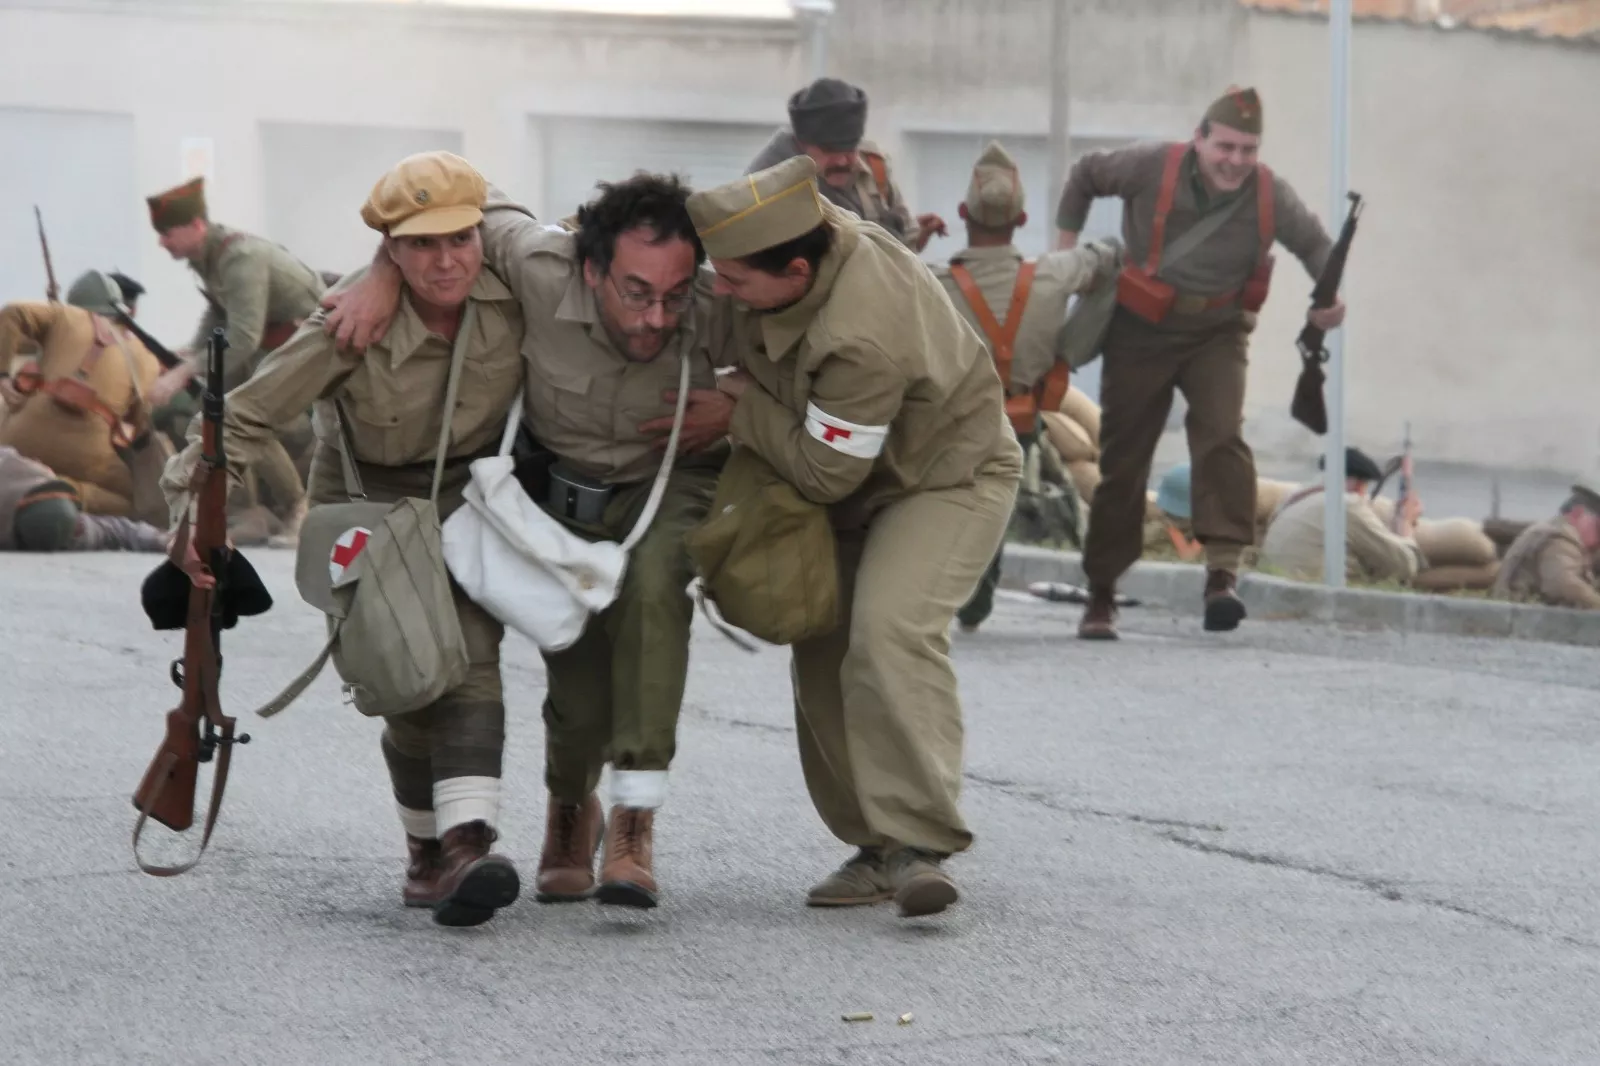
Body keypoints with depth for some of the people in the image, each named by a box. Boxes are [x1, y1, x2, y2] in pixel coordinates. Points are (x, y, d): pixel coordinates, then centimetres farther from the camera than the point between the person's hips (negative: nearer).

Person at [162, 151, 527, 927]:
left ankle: (466, 843, -34)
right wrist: (194, 511, -34)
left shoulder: (515, 301, -21)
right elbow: (246, 416, -23)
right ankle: (427, 850, 13)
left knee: (469, 654, -20)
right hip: (368, 504, -1)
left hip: (469, 493, 1)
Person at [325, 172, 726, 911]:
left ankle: (633, 821, -29)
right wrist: (384, 278, -24)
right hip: (563, 485, 1)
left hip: (672, 482, -1)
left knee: (652, 578, -33)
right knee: (577, 676, -5)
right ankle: (570, 809, 32)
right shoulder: (544, 270, -32)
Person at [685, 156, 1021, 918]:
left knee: (890, 631, -29)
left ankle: (916, 844, -29)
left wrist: (739, 408, -19)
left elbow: (824, 473, -28)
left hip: (947, 478, -9)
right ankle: (873, 844, 11)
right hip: (855, 477, 9)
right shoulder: (800, 230, -17)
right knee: (822, 651, 4)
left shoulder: (863, 339, -41)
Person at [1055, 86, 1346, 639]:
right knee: (1122, 458, 3)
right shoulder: (1152, 168, -16)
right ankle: (1101, 597, 14)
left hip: (1217, 332, 0)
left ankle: (1223, 573, -27)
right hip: (1141, 329, 0)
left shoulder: (1271, 196, -11)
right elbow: (1086, 174, 3)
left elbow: (1315, 243, 6)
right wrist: (1067, 244, 2)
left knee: (1222, 436, -24)